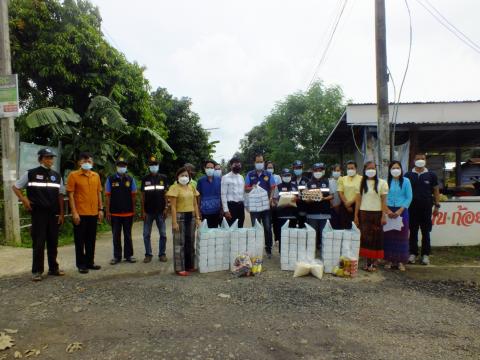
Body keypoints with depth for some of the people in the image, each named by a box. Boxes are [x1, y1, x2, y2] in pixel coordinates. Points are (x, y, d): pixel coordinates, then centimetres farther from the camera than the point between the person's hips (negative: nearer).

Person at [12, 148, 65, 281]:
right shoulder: (30, 174, 0)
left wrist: (61, 213, 5)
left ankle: (53, 268, 19)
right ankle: (37, 271, 9)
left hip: (53, 213, 3)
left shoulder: (57, 176, 9)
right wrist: (24, 200, -6)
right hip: (38, 213, -3)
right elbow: (15, 187, 8)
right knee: (38, 243, 0)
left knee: (53, 242, 8)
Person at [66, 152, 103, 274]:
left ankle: (90, 262, 24)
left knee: (91, 240, 12)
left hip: (93, 213, 5)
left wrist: (100, 209, 8)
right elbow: (70, 195, -8)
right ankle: (81, 265, 14)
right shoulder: (73, 175, -4)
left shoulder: (96, 176, 10)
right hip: (80, 213, -5)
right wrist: (74, 212, -13)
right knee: (80, 240, 4)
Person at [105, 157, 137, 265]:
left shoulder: (130, 179, 3)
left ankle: (129, 255, 19)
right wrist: (107, 211, -3)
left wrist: (133, 210, 3)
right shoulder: (110, 179, 0)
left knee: (128, 235, 10)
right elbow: (107, 196, 0)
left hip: (128, 212, 1)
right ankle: (117, 256, 18)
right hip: (114, 213, -1)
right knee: (116, 236, 8)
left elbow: (133, 196, 5)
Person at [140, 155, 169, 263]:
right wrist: (143, 211, -1)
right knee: (146, 234, 5)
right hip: (148, 212, 1)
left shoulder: (163, 178, 4)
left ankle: (162, 254, 15)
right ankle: (148, 254, 17)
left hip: (160, 211, -1)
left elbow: (166, 194, 3)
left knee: (163, 234, 3)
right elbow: (143, 196, 5)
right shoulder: (145, 179, 5)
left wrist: (166, 208, -4)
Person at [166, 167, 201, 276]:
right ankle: (180, 268, 7)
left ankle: (190, 265, 23)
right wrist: (174, 222, -16)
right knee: (180, 243, 0)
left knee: (190, 242, 12)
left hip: (191, 216, 6)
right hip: (180, 216, -6)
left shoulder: (191, 187, 11)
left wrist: (197, 218, 7)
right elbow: (173, 207, -10)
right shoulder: (175, 188, -6)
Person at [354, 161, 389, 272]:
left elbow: (384, 201, 0)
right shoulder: (361, 183, 9)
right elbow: (358, 200, 8)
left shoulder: (382, 183, 2)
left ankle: (374, 262, 9)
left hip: (377, 213, -2)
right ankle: (368, 262, 8)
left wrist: (384, 215, -6)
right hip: (364, 213, 2)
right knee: (365, 237, 1)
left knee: (376, 238, 1)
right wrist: (356, 215, 4)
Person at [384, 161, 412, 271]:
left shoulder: (406, 181, 1)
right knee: (388, 235, 3)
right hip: (388, 211, 1)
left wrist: (400, 211, -10)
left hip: (402, 211, -1)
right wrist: (388, 210, -11)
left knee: (401, 235, 2)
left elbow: (409, 198, -1)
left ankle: (401, 261, 9)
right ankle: (389, 260, 11)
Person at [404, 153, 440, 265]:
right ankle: (413, 253, 15)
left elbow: (436, 191, 7)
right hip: (412, 208, 0)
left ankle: (425, 255, 15)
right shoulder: (408, 175, 4)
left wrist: (437, 206, 2)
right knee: (413, 232, 7)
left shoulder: (431, 175, 4)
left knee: (426, 232, 6)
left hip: (426, 208, 0)